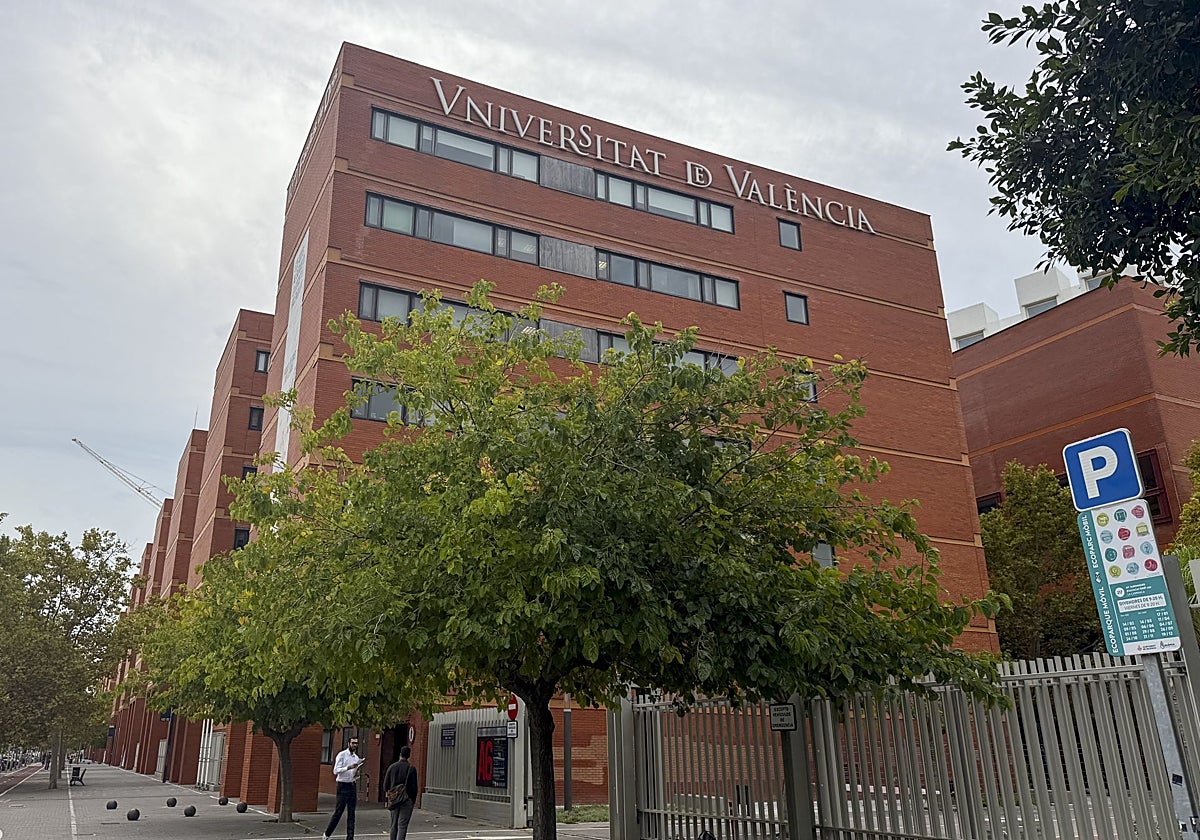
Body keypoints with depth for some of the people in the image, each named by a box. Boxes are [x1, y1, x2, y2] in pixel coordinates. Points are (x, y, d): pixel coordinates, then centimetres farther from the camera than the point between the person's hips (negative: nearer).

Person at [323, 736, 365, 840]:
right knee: (338, 811, -2)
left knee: (351, 814, 4)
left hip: (352, 786, 6)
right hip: (343, 785, -5)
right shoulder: (342, 755, -5)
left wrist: (357, 775, 0)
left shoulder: (356, 758, 13)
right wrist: (348, 767, -24)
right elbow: (336, 771, -13)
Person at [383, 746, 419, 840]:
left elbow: (385, 786, 3)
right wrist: (414, 800, 4)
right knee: (402, 825, -3)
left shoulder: (392, 767, 1)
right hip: (407, 800, -3)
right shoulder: (411, 768, -8)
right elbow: (414, 787, -7)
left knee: (394, 825, 15)